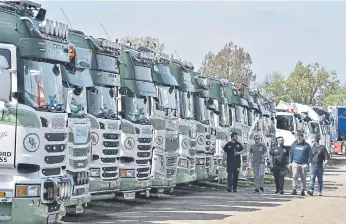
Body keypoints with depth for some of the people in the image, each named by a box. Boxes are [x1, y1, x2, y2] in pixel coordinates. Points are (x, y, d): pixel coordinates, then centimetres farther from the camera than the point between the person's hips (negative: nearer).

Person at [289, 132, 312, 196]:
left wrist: (307, 163, -8)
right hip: (295, 163, 1)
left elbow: (309, 155, 1)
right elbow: (291, 154, 14)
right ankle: (294, 189, -10)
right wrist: (290, 162, 5)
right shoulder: (294, 145, 9)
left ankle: (303, 190, 11)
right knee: (295, 176, -12)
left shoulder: (307, 145, 1)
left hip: (303, 164, -1)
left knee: (303, 178, 3)